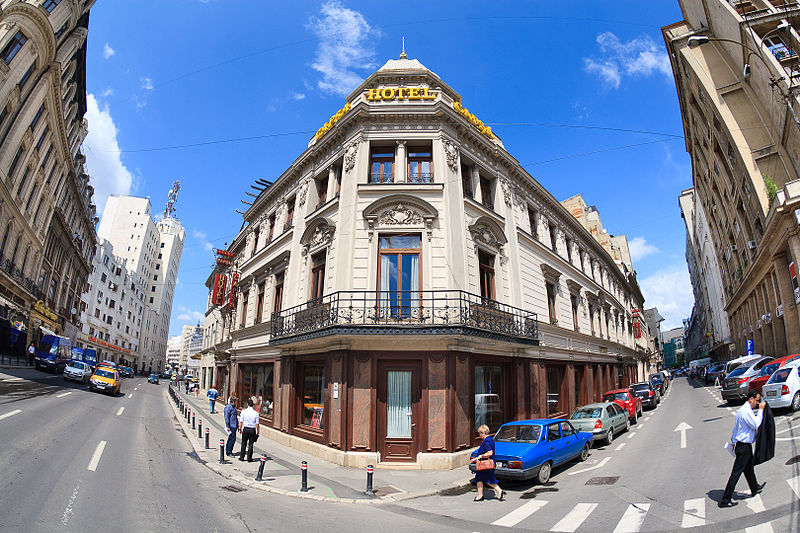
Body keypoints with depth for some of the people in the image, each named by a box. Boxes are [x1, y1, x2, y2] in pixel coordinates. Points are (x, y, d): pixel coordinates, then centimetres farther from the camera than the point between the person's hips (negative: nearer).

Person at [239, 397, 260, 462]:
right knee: (250, 444, 7)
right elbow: (257, 423, -4)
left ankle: (242, 457, 22)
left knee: (244, 443, 16)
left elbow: (241, 422, -1)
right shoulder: (256, 413, -8)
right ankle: (249, 458, 12)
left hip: (245, 429, 1)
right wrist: (257, 431, 6)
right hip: (252, 430, -1)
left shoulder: (243, 412, -6)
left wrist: (240, 429, 13)